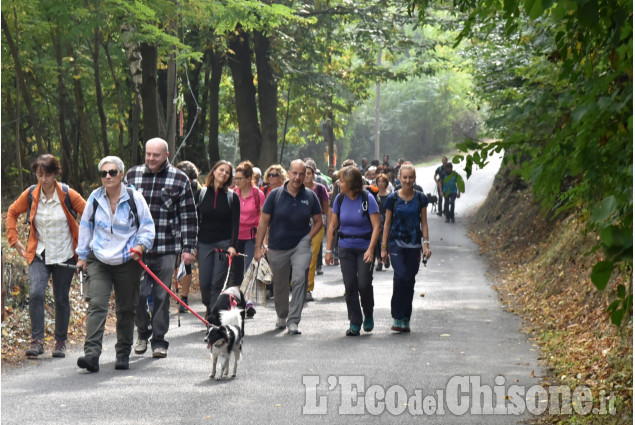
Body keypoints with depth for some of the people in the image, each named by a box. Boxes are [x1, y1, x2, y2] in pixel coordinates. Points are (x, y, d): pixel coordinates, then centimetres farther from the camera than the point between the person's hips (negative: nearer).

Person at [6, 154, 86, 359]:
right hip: (39, 255, 1)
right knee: (36, 294, -18)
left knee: (61, 299, 6)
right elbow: (12, 213, 14)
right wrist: (14, 239, 7)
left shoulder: (68, 195, -9)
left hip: (65, 255, -1)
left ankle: (61, 342, 21)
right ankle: (37, 340, -12)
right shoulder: (30, 194, -3)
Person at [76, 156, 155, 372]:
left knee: (126, 309, 8)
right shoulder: (95, 198, 3)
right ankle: (92, 354, -23)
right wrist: (82, 255, 13)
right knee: (96, 305, -15)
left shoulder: (134, 198, -4)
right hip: (99, 262, 1)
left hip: (127, 263, -1)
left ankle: (123, 354, 23)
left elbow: (147, 226, 2)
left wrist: (141, 245, -15)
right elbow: (86, 227, 13)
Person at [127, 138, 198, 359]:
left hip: (166, 248, -1)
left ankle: (159, 341, 14)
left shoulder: (179, 179, 2)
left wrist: (188, 247, -1)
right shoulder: (133, 175, 8)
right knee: (138, 294, -3)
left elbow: (188, 216, 4)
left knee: (162, 296, 3)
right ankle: (143, 332, 21)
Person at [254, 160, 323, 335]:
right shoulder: (276, 195, -5)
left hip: (301, 245, 0)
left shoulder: (310, 196, -1)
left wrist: (308, 238, -5)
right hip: (277, 247, 0)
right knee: (280, 285, 12)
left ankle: (293, 321, -14)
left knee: (300, 279, -20)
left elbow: (318, 221, 9)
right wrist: (258, 246, -3)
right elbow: (263, 222, -1)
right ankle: (282, 316, 38)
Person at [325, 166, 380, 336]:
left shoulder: (367, 199, -10)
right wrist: (329, 249, 6)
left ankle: (368, 316, 17)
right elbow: (333, 225, 9)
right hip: (346, 248, 4)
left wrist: (370, 249, -20)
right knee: (350, 285, 0)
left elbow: (376, 226, -12)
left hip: (365, 247, -4)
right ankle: (355, 322, 9)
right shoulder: (340, 199, 2)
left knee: (364, 284, -9)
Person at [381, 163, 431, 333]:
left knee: (409, 281, 3)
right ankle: (398, 318, -12)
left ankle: (405, 319, 13)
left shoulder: (420, 198, 5)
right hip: (396, 243, -2)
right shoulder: (393, 198, 1)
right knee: (401, 276, -19)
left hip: (414, 245, 2)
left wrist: (426, 244, 1)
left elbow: (424, 222, 9)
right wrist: (384, 247, 5)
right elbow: (387, 223, 6)